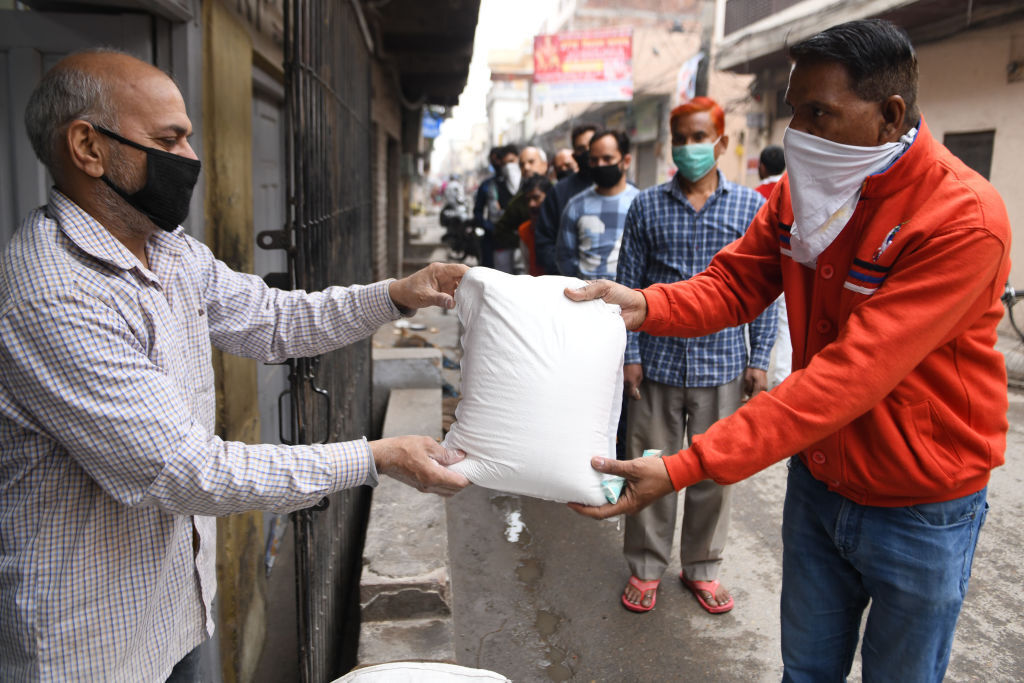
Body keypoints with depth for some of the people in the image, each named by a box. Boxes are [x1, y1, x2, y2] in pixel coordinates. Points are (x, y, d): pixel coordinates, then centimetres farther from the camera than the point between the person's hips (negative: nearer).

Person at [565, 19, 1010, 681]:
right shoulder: (801, 191, -4)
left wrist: (684, 467, -37)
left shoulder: (965, 219, -27)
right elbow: (733, 284, -4)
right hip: (817, 478, 5)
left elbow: (847, 377, -34)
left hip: (918, 511, -5)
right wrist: (644, 304, -27)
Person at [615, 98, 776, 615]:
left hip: (723, 365, 0)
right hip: (658, 363, 0)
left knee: (714, 472, 11)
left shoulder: (752, 206, 3)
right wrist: (629, 355, -3)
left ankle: (702, 567, 30)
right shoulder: (647, 206, 3)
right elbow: (628, 286, 3)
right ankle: (646, 567, 26)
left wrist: (759, 360, 0)